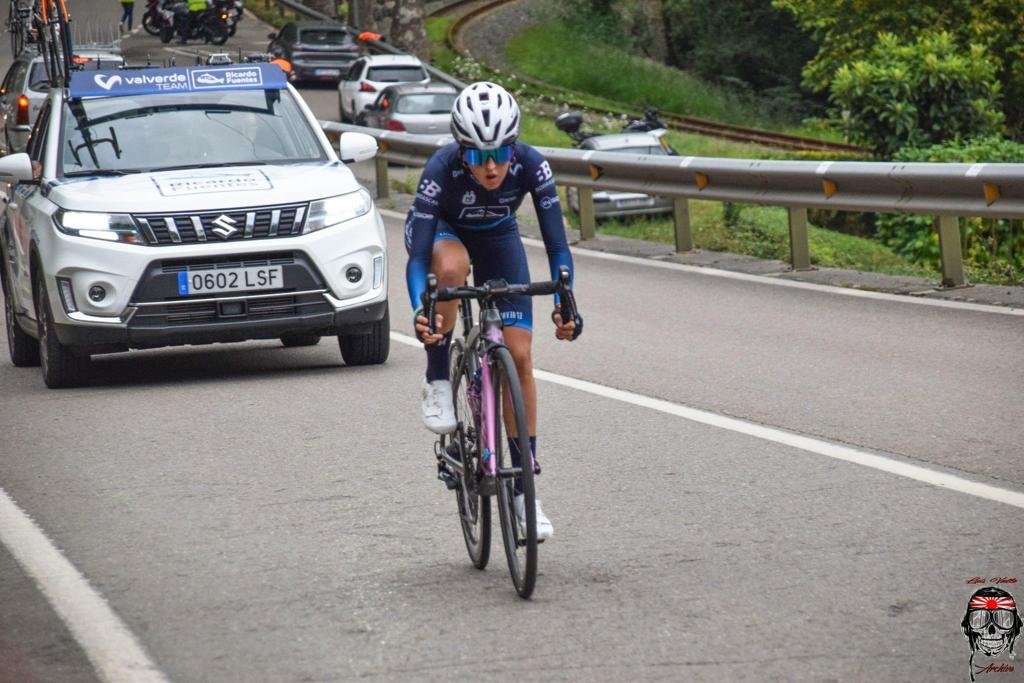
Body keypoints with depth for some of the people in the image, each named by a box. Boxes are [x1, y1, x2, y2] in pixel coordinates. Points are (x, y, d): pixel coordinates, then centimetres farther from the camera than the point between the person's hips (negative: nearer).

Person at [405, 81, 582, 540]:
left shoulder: (531, 166, -32)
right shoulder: (441, 169, -37)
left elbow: (557, 245, -30)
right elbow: (418, 255, -38)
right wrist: (420, 311, -55)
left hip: (497, 238, 2)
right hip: (440, 231, -2)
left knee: (518, 356, -9)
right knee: (452, 266, -41)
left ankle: (524, 489, 0)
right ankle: (437, 381, -19)